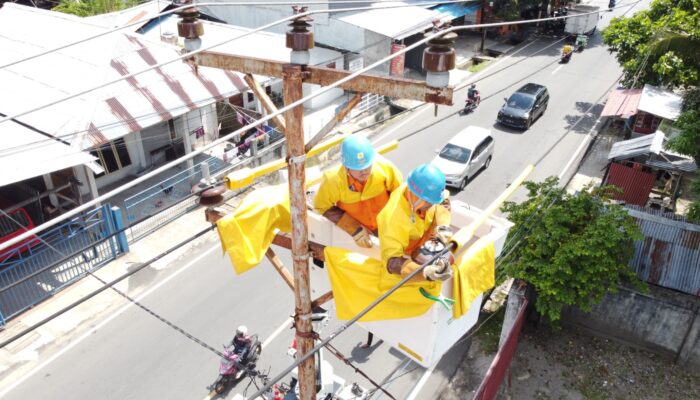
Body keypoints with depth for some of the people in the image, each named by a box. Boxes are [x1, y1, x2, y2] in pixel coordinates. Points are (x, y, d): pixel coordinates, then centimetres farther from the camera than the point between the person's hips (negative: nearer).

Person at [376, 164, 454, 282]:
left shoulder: (424, 191, -30)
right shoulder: (391, 218, -46)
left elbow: (443, 202, -6)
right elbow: (392, 261, -47)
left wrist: (443, 225, -24)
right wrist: (425, 272, -62)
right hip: (408, 259, -5)